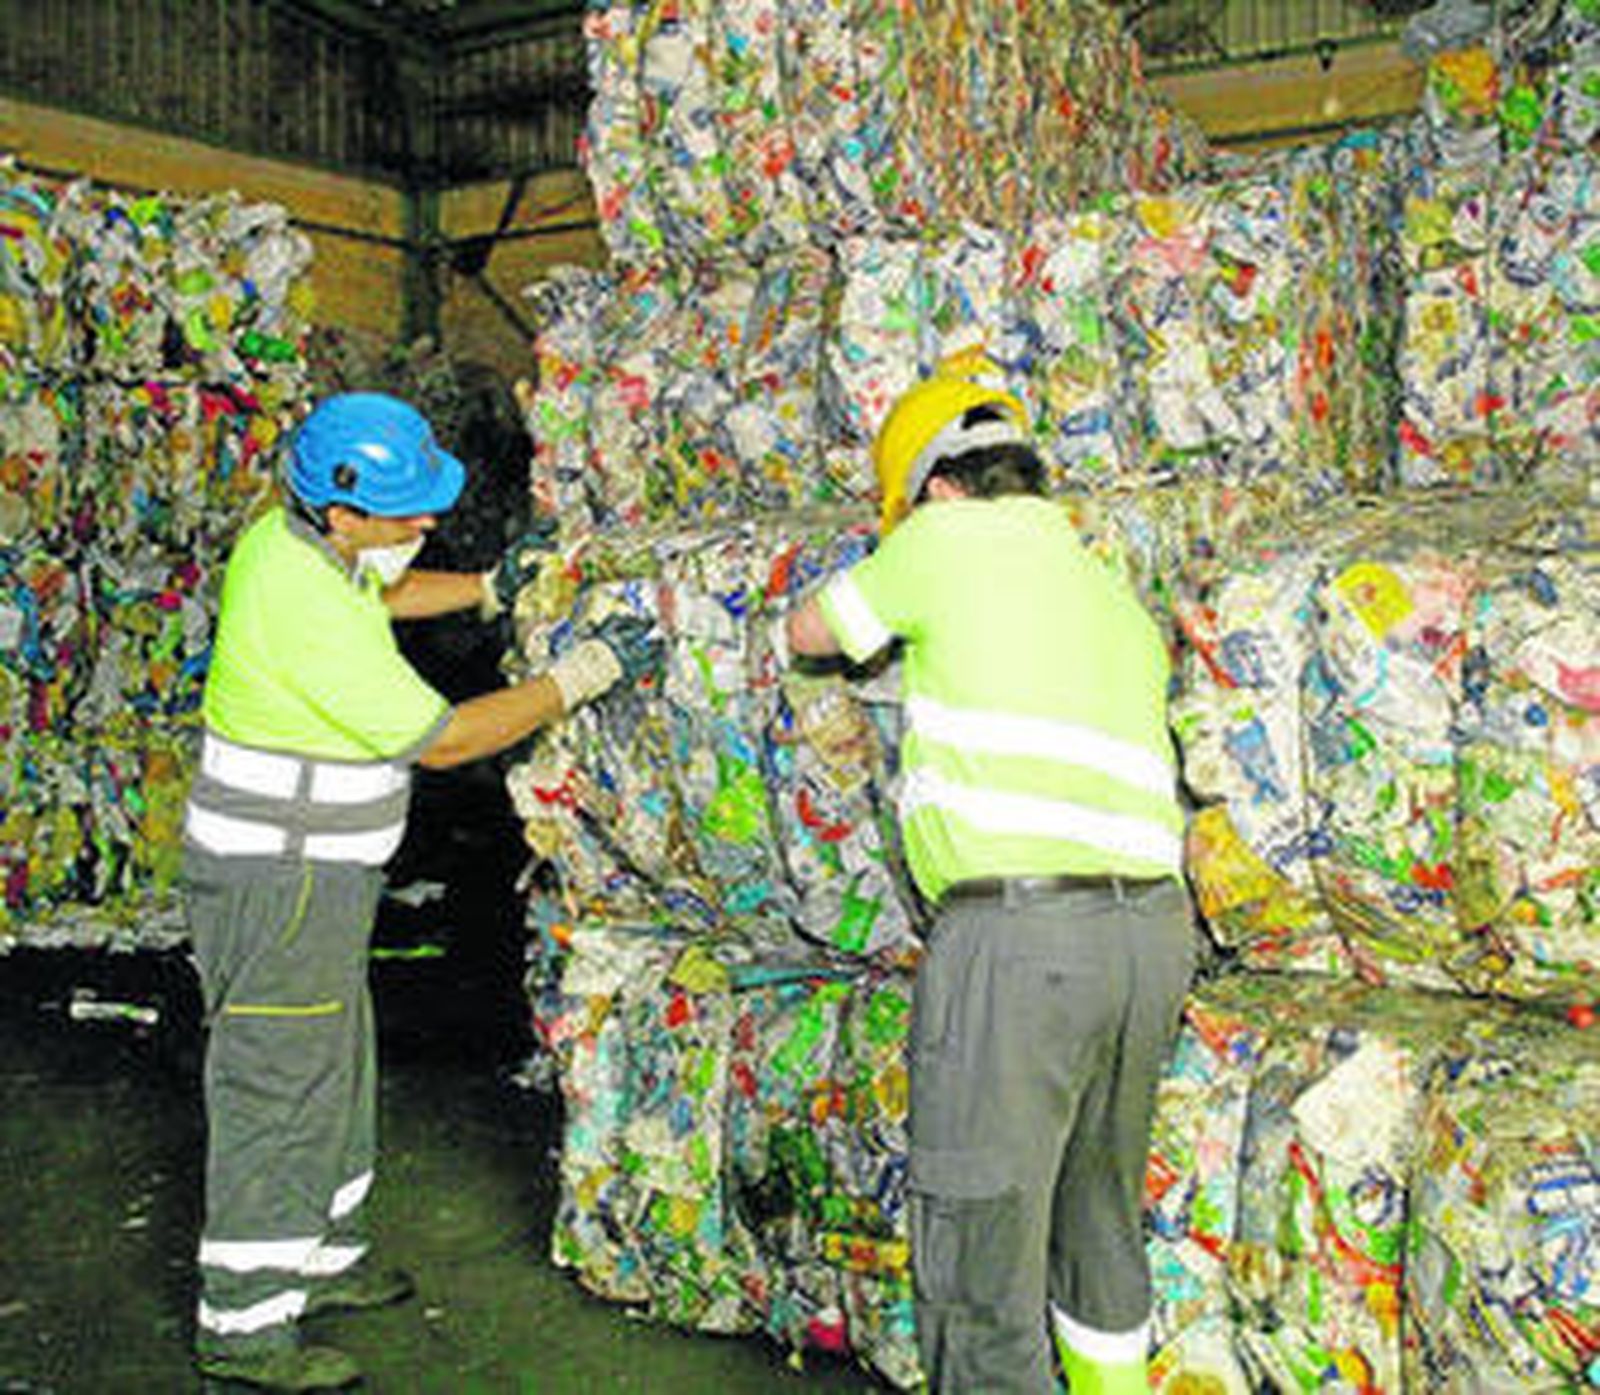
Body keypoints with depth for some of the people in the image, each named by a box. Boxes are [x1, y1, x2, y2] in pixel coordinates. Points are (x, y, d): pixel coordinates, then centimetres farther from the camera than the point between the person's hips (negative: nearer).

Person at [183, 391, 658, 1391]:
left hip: (312, 868, 10)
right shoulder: (310, 616, -28)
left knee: (335, 1068, 21)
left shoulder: (290, 537, 1)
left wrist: (489, 587, 10)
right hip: (279, 883, -10)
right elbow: (442, 740, -22)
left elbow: (378, 593, 24)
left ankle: (321, 1258, 37)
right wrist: (586, 674, -17)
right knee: (275, 1092, 0)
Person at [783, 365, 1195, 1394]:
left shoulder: (950, 540, 2)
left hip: (1017, 931, -8)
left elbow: (809, 633, 17)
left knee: (980, 1261, 4)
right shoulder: (1116, 596, 21)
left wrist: (896, 569, 35)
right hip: (1154, 926, 8)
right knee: (1099, 1220, 26)